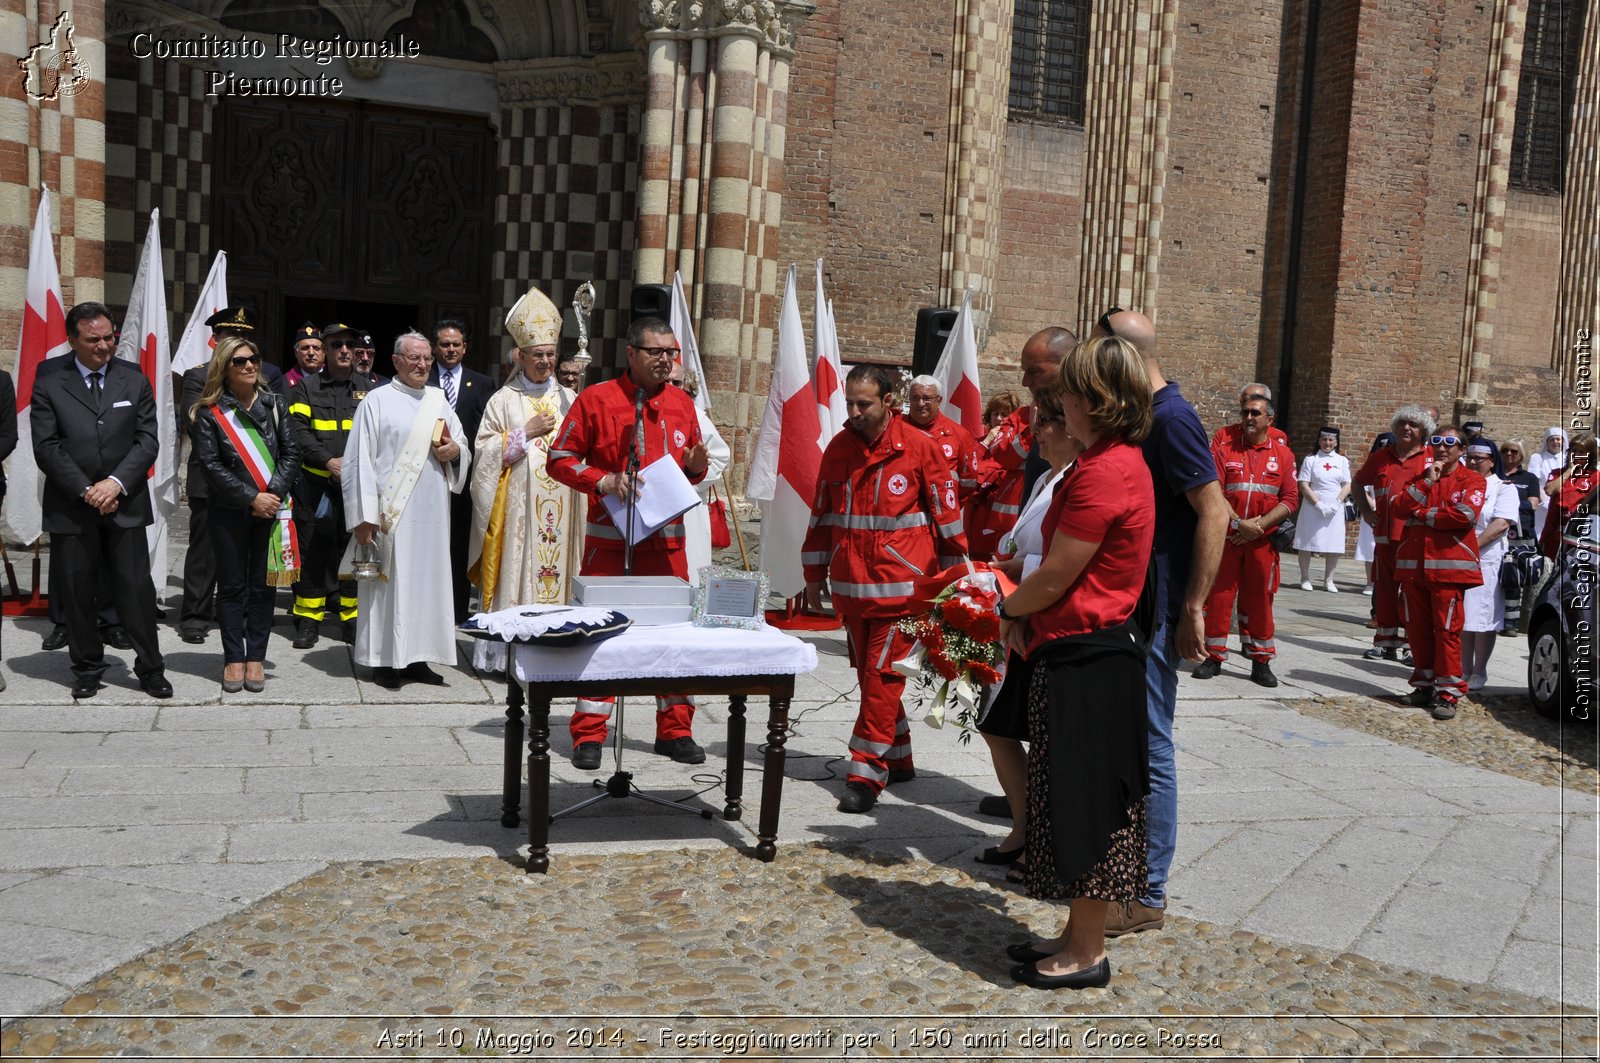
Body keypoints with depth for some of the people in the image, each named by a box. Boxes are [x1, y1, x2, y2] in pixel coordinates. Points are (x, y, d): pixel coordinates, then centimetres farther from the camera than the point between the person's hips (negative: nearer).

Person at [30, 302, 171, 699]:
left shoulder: (134, 379, 5)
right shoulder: (49, 379, 1)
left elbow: (147, 440, 1)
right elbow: (46, 446, -4)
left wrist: (116, 482, -12)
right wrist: (86, 490, -11)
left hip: (124, 503, 0)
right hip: (70, 506, 0)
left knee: (136, 588, 0)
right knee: (77, 592, 7)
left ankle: (150, 669, 11)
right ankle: (87, 669, 22)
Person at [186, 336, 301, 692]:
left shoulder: (275, 404, 5)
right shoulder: (208, 413, -2)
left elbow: (291, 452, 2)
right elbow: (210, 466, -7)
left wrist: (273, 493, -11)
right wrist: (251, 499, -13)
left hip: (271, 509, 2)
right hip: (229, 512, -2)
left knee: (263, 586, 6)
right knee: (231, 586, 5)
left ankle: (256, 658, 14)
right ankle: (234, 658, 14)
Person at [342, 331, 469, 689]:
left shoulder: (439, 402, 15)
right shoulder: (377, 401, -1)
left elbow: (464, 452, 19)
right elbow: (360, 459, -5)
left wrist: (455, 452, -7)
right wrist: (364, 516, -11)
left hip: (432, 512, 5)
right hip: (391, 511, -5)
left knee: (428, 579, 6)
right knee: (390, 581, -2)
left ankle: (417, 657, 14)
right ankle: (384, 659, 6)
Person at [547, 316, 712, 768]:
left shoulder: (683, 404, 10)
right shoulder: (596, 399, -3)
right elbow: (559, 459, -2)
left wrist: (696, 467, -3)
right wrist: (602, 481, -16)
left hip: (666, 539, 4)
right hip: (609, 538, -3)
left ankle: (675, 730, 18)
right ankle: (590, 733, 12)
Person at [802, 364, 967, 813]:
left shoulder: (919, 447, -7)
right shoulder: (838, 448, 8)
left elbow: (947, 515, -2)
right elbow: (822, 514, 16)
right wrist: (815, 575, 17)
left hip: (900, 586, -5)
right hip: (851, 586, 6)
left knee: (882, 676, -7)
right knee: (868, 673, 12)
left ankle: (867, 774, -1)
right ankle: (898, 760, 27)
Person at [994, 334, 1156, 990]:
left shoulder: (1103, 472, -20)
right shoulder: (1123, 460, 12)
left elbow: (1055, 576, -19)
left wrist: (1010, 608, 0)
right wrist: (1029, 615, 5)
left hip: (1085, 658, -10)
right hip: (1095, 648, 10)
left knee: (1084, 804, 1)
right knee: (1086, 803, 17)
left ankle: (1087, 956, 15)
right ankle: (1079, 937, 30)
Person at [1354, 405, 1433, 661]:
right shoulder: (1380, 458, 13)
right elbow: (1358, 483, 28)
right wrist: (1365, 511, 17)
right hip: (1385, 536, 4)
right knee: (1384, 589, 8)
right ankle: (1385, 642, 17)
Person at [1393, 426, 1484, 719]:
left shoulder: (1471, 481, 2)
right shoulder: (1419, 477, 18)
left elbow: (1464, 515, -15)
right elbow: (1397, 506, 3)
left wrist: (1423, 515, -4)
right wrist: (1426, 483, -5)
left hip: (1448, 566, -5)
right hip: (1412, 565, 5)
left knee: (1447, 630, -7)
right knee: (1417, 629, 8)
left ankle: (1448, 693, -3)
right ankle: (1424, 685, 18)